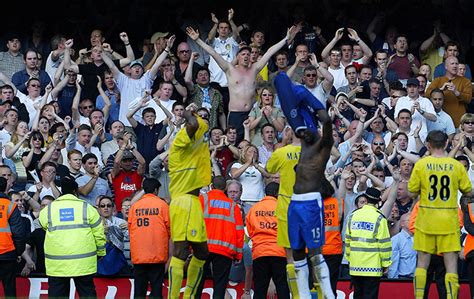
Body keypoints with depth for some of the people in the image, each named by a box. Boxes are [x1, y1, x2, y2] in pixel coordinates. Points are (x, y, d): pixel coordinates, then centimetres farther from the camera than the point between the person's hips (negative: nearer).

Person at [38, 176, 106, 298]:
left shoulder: (48, 210, 3)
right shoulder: (87, 208, 1)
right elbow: (99, 234, 3)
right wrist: (100, 252, 17)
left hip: (56, 264, 1)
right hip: (83, 263, 0)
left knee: (57, 294, 5)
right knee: (87, 292, 8)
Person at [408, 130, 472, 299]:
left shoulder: (421, 164, -5)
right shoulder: (456, 165, -3)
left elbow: (412, 193, -2)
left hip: (426, 220, 0)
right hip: (449, 220, 0)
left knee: (422, 262, 9)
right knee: (451, 263, 0)